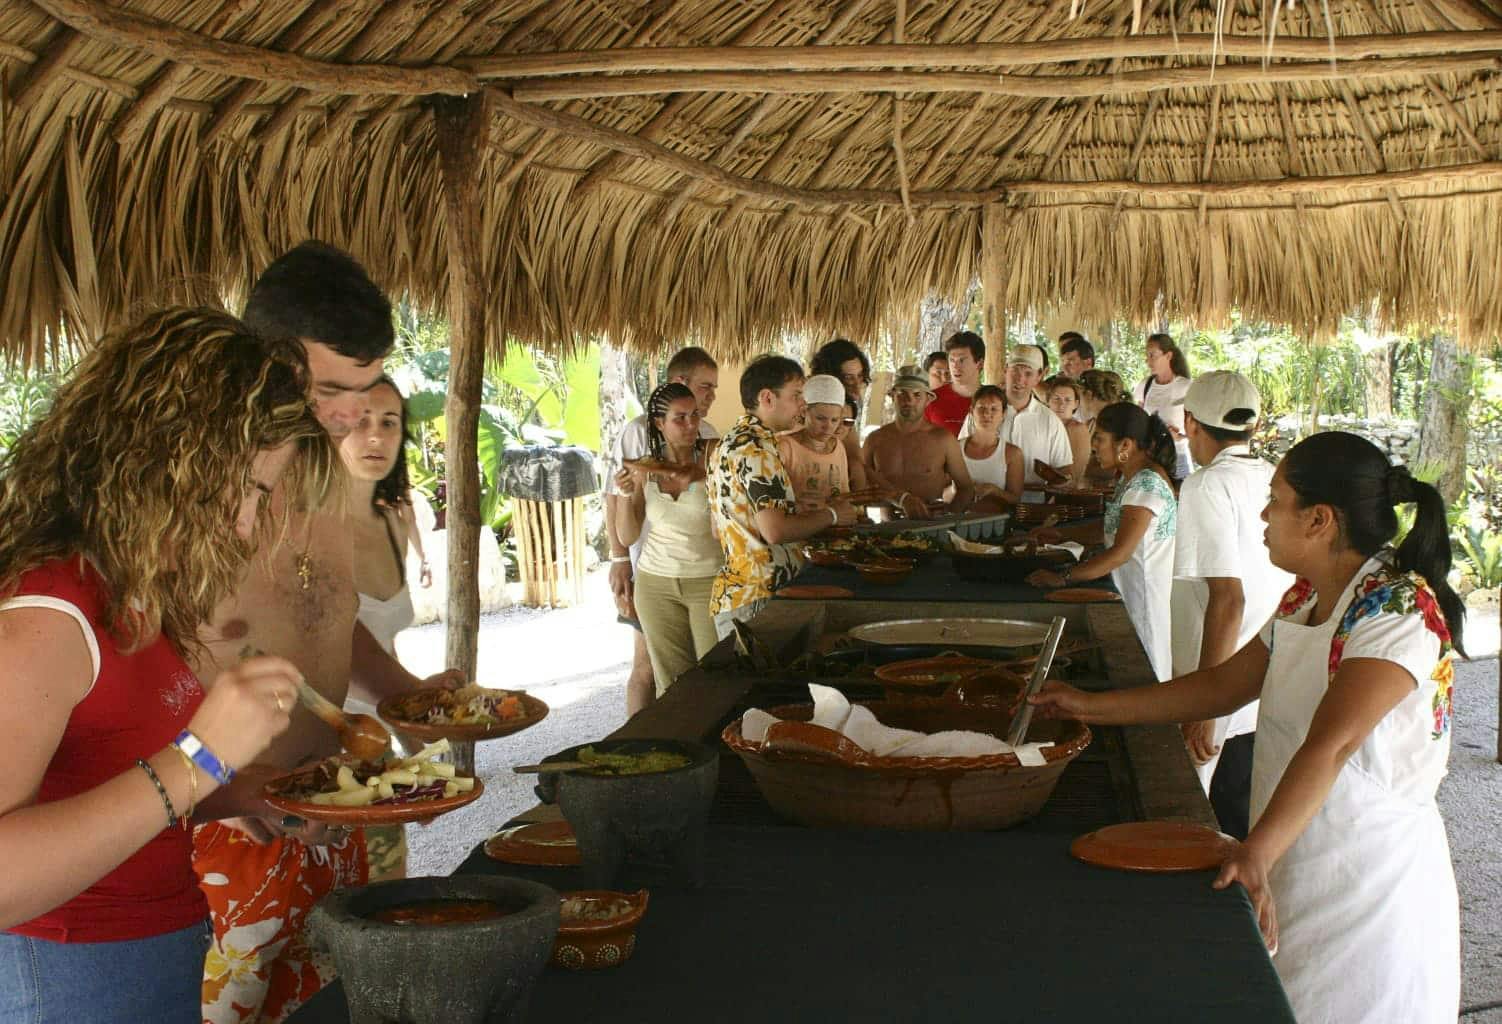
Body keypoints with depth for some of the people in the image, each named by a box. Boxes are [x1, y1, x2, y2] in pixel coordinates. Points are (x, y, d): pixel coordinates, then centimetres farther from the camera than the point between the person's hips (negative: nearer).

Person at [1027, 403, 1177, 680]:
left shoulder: (1147, 483, -20)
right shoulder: (1132, 478, 10)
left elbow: (1121, 552, -25)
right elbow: (1113, 527, 20)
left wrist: (1062, 578, -23)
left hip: (1147, 596, -9)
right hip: (1130, 591, 9)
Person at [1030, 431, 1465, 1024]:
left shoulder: (1399, 610, -20)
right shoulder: (1306, 597, 8)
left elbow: (1330, 744, -32)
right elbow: (1222, 686, 15)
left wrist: (1256, 852, -42)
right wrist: (1089, 707, 13)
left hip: (1369, 883, -8)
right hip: (1292, 866, 8)